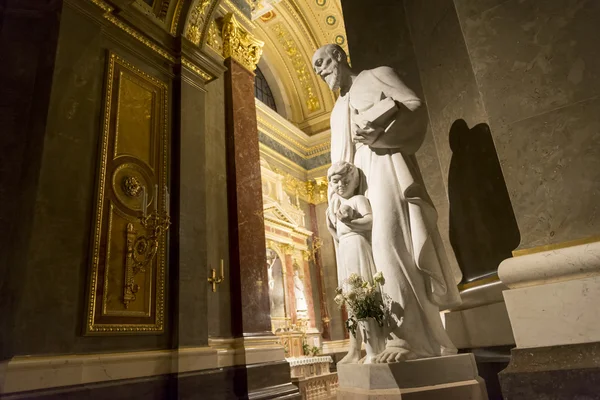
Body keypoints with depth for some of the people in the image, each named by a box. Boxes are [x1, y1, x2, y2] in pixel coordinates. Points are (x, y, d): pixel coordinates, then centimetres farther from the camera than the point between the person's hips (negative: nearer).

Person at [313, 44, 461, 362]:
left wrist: (380, 135, -14)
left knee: (388, 242, -21)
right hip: (357, 180, 6)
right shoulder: (337, 112, 30)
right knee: (379, 247, -4)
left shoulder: (378, 75, 15)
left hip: (386, 167, -6)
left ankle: (409, 336, -19)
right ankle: (424, 338, -1)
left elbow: (415, 107, 1)